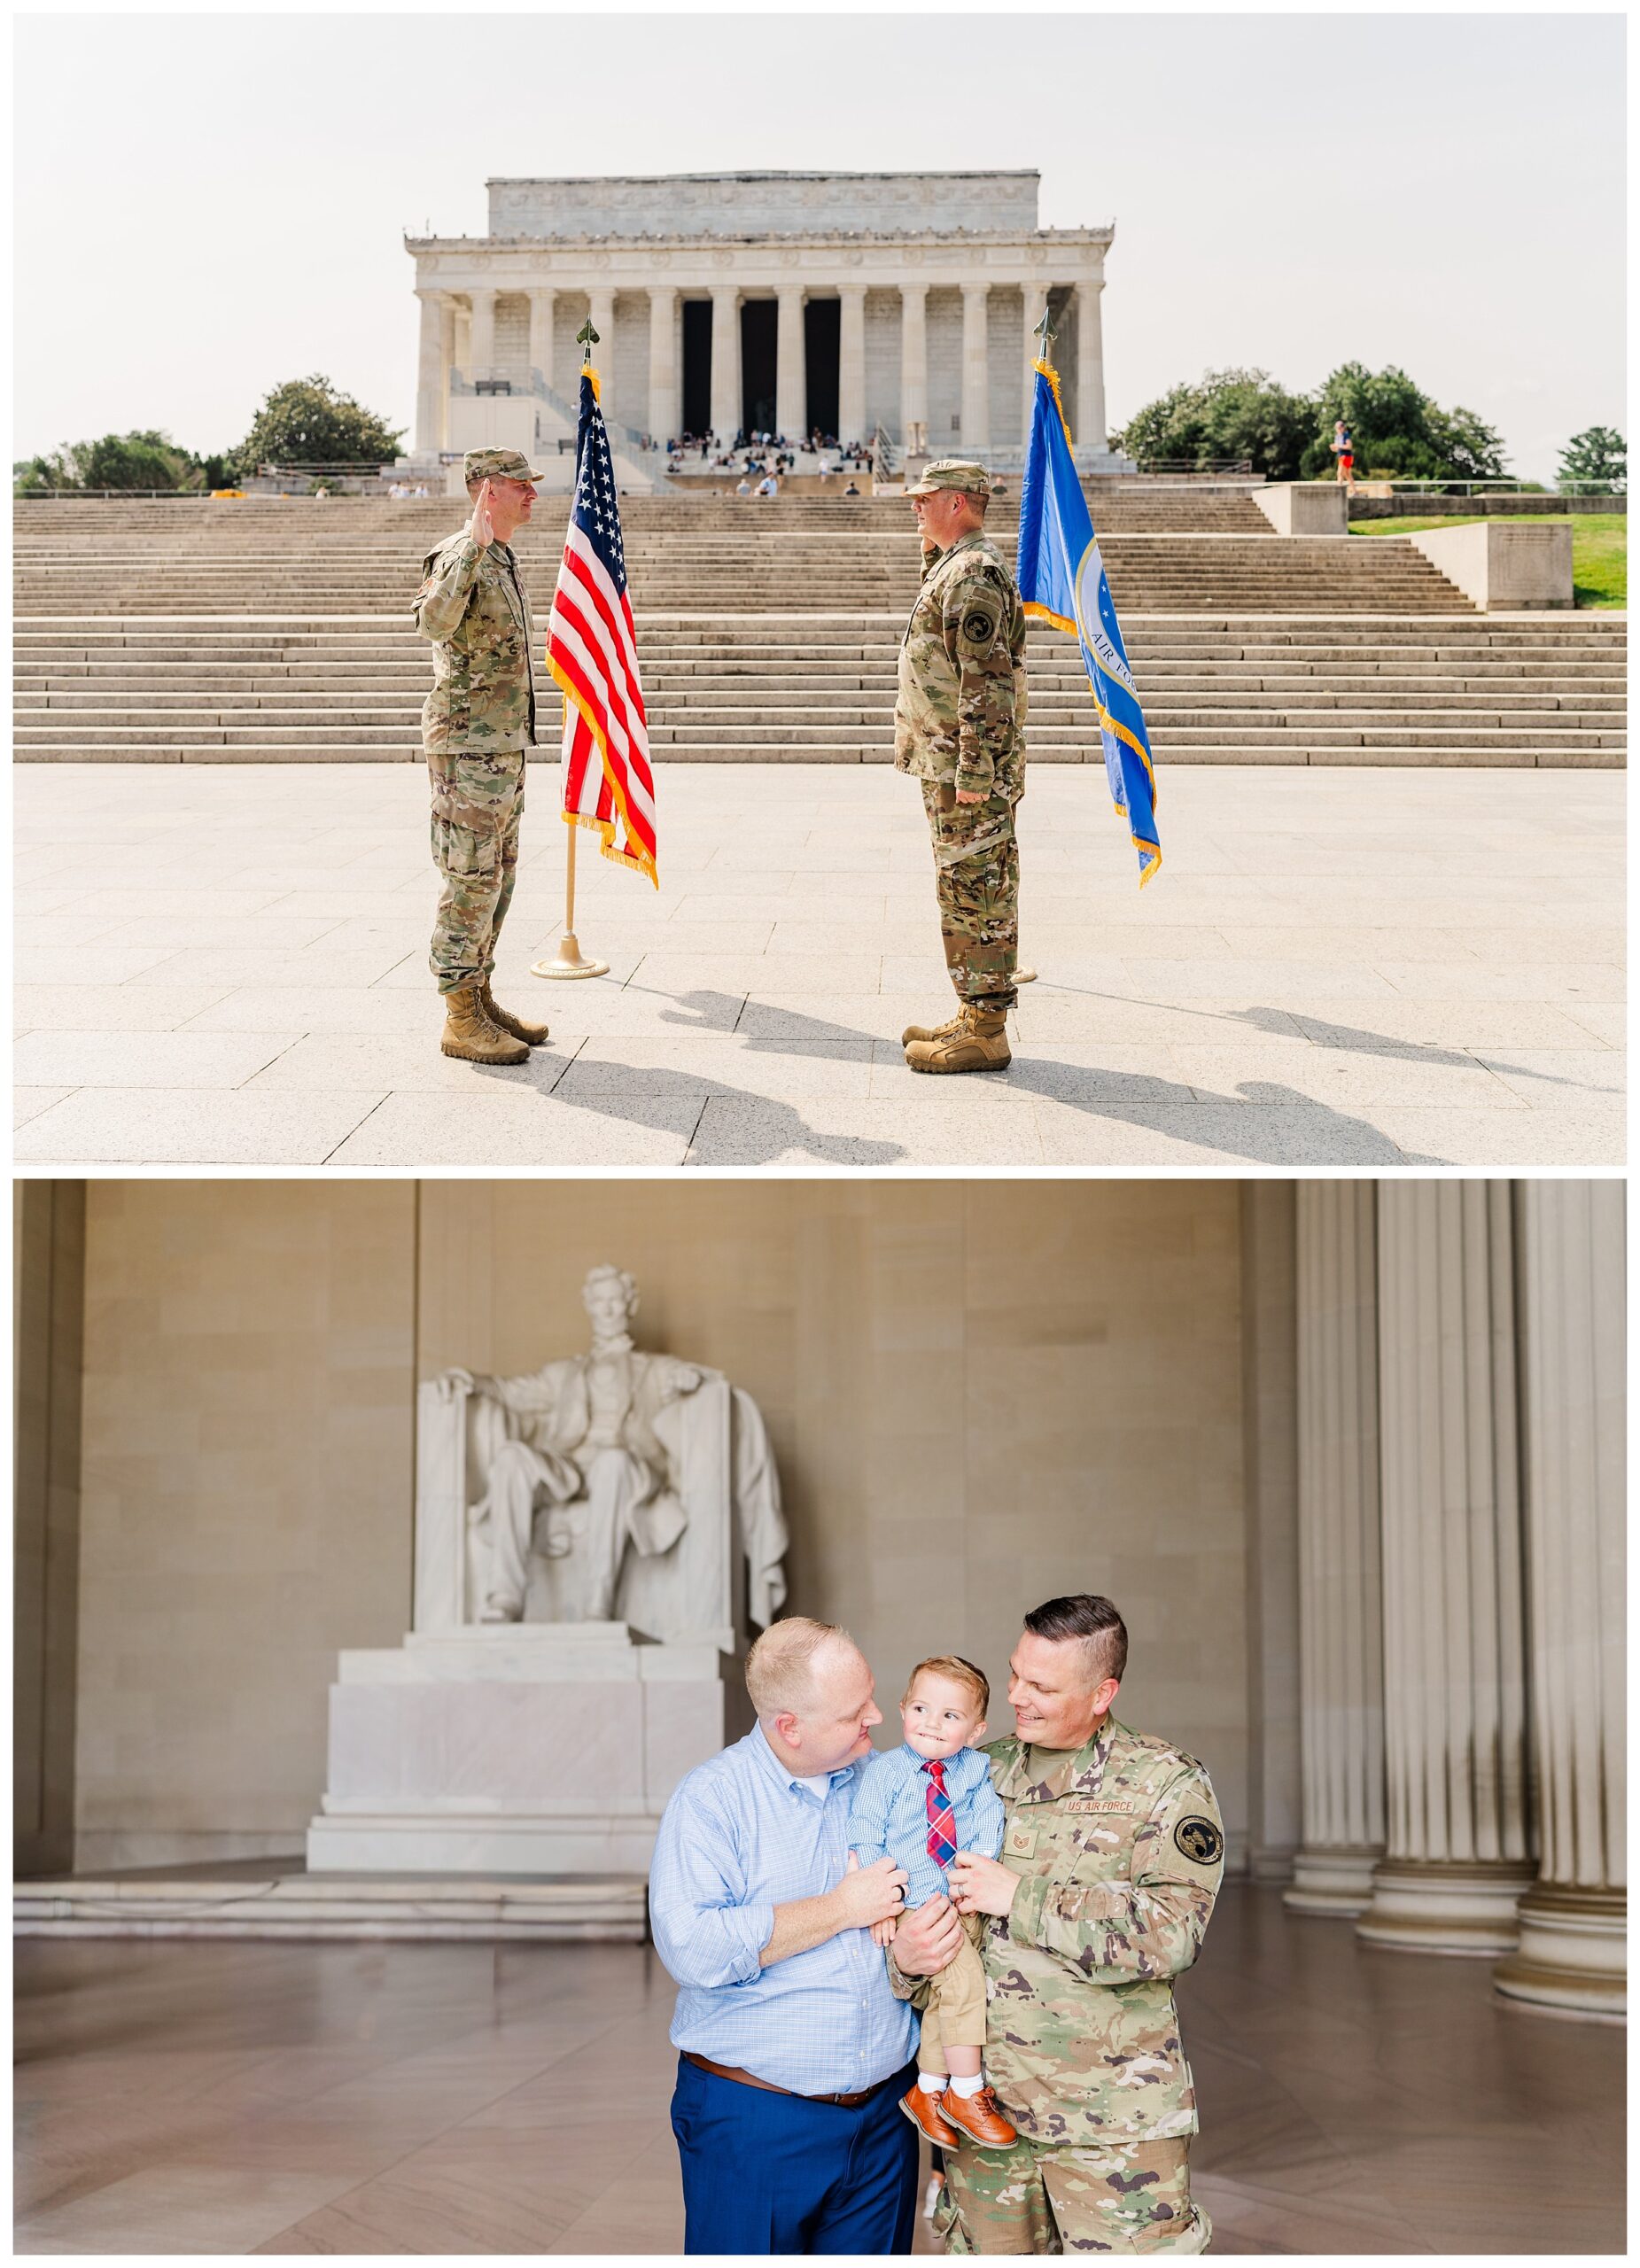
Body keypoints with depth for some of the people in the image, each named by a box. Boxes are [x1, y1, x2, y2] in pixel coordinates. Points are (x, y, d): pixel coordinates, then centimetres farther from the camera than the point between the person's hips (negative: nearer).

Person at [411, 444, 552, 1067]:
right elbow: (433, 620, -35)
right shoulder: (457, 556, -14)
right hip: (469, 742, -10)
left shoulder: (503, 561, 16)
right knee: (472, 880, -7)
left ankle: (481, 999, 21)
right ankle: (461, 1020, -4)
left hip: (505, 744, 10)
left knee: (498, 877, 13)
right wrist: (474, 545, -39)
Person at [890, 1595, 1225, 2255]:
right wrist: (906, 1957, -12)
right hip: (982, 2105, 4)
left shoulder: (1166, 1784, -5)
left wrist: (1019, 1897, -18)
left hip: (1112, 2119, -4)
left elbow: (1170, 1932, -18)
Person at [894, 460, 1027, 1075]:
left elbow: (986, 682, -23)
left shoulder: (973, 573, -16)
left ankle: (985, 1034, -3)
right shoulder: (952, 567, 17)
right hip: (951, 765, 11)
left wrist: (974, 771, -24)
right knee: (968, 893, 14)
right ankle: (976, 1017, 21)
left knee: (974, 893, -7)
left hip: (966, 768, -11)